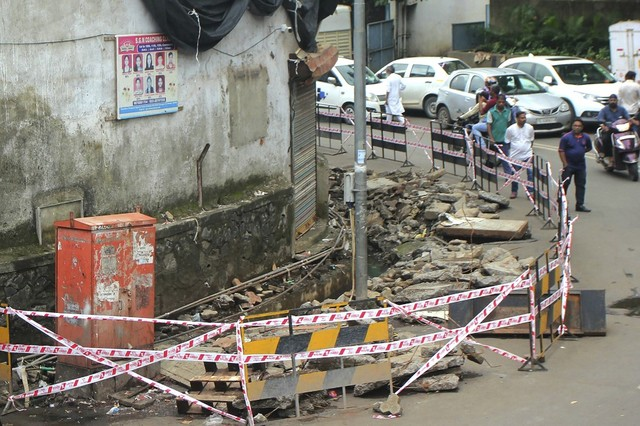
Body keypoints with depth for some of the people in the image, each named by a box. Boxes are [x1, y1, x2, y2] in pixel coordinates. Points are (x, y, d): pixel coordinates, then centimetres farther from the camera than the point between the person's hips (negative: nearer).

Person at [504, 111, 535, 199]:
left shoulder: (530, 128, 1)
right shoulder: (510, 129, -5)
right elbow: (507, 142, 4)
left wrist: (531, 150, 7)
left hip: (527, 155, 1)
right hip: (515, 156, -1)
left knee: (531, 173, -9)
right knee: (514, 174, 9)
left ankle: (530, 191, -1)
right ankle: (514, 191, 25)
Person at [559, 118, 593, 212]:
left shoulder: (586, 137, 2)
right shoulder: (566, 137, -10)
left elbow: (589, 148, 20)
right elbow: (561, 151, -9)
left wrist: (581, 151, 3)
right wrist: (565, 164, -13)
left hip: (581, 165, 4)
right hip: (569, 165, -4)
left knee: (581, 185, 6)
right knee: (564, 184, 0)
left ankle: (580, 205, 13)